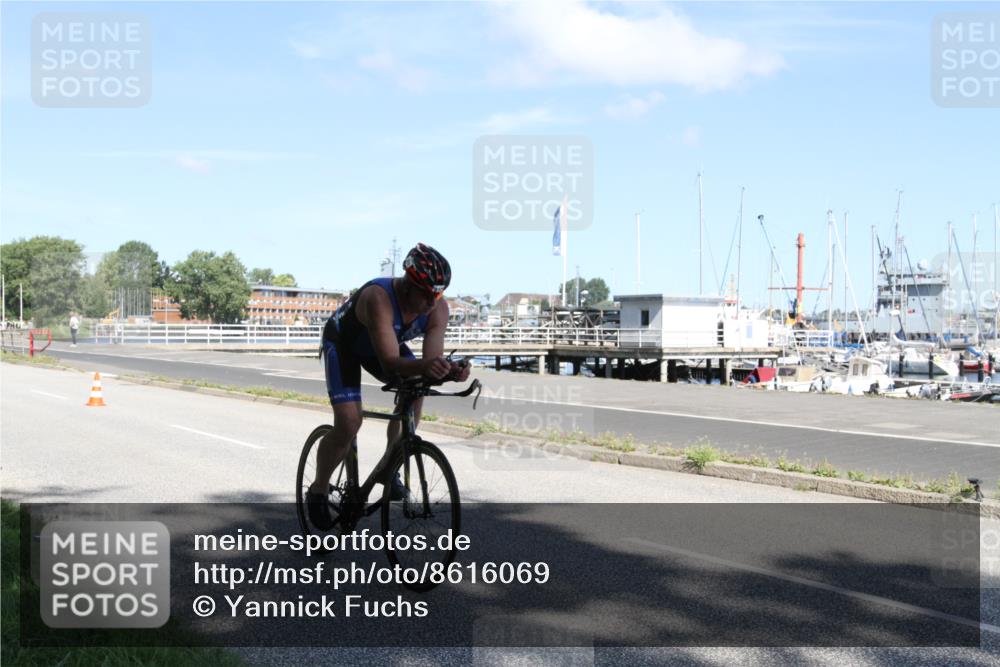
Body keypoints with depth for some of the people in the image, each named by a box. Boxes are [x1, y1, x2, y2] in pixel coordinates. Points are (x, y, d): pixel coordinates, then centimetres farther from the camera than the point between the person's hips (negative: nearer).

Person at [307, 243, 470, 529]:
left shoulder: (438, 308, -25)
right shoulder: (379, 297, -41)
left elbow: (432, 358, -31)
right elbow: (390, 361, -48)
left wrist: (448, 370, -54)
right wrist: (423, 366, -66)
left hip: (382, 344, 6)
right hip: (342, 342, -6)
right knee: (348, 424, -18)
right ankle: (318, 490, 6)